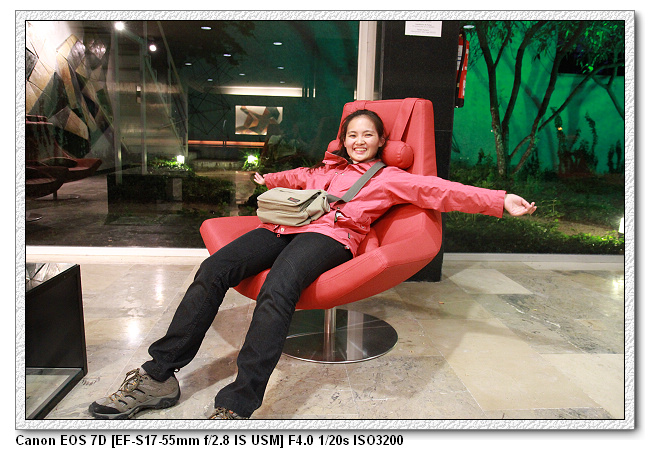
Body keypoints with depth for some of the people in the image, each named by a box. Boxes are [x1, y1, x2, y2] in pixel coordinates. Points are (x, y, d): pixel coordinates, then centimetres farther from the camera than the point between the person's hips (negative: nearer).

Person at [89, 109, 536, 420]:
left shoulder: (391, 178, 18)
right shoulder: (329, 167, 33)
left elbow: (440, 190, 8)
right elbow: (300, 177, 51)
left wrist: (501, 200, -1)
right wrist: (268, 179, 67)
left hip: (330, 235, -5)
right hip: (286, 225, 6)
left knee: (277, 291, -37)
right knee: (213, 270, -19)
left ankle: (236, 407, -40)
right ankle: (159, 375, -16)